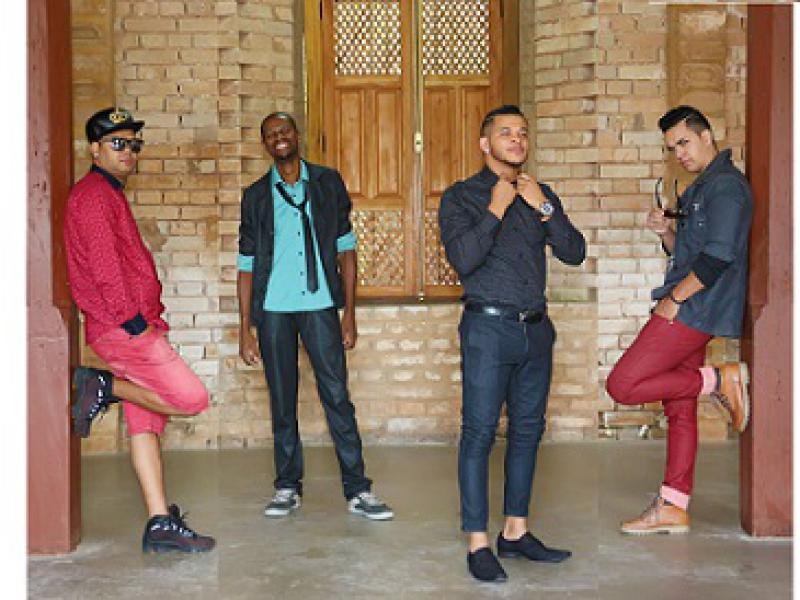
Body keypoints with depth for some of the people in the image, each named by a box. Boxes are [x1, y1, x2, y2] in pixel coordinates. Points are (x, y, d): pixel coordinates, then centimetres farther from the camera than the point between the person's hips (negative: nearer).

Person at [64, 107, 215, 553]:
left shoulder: (111, 194, 23)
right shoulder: (93, 194, -8)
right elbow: (103, 265, -17)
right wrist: (133, 319, -20)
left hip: (135, 326, 10)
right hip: (122, 328, -10)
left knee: (147, 420, 6)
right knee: (192, 398, -12)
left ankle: (161, 524, 7)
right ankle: (101, 386, -2)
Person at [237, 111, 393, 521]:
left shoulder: (328, 183, 7)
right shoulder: (256, 196, 8)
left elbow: (345, 249, 7)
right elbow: (247, 266, 8)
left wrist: (349, 313, 1)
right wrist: (245, 329, 2)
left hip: (319, 305, -1)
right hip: (273, 310, 1)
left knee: (337, 395, -3)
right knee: (282, 402, 7)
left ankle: (358, 490, 2)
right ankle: (287, 487, 18)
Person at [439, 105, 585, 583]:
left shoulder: (540, 195, 14)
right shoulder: (461, 197, 0)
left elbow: (575, 253, 4)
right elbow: (462, 259, -15)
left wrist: (543, 207, -6)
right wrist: (497, 210, -12)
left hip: (535, 328, 6)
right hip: (488, 328, -5)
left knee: (528, 431, 10)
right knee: (479, 433, -5)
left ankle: (516, 532, 21)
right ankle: (478, 544, 2)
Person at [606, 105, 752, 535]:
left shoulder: (725, 185, -11)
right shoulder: (699, 188, 20)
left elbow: (718, 256, -21)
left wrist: (675, 298, -14)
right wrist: (665, 230, 3)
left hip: (695, 310, -10)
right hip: (687, 311, 10)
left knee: (623, 385, -13)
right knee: (678, 410, 10)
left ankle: (721, 380, -5)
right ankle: (673, 508, 14)